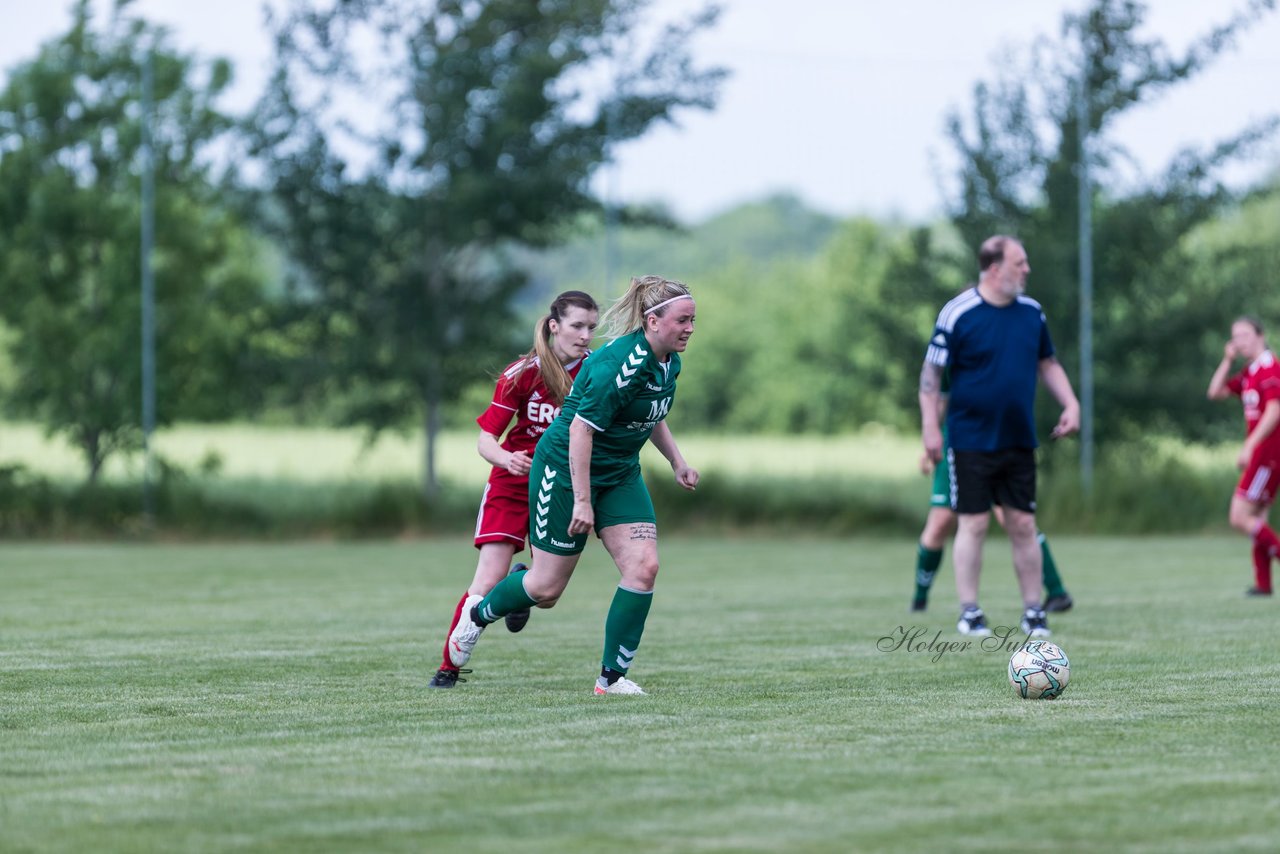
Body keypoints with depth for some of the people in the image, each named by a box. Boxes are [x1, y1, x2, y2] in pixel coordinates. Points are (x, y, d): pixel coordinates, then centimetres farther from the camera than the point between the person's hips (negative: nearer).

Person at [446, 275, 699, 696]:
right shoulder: (619, 363, -28)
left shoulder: (668, 362, 0)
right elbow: (581, 429, -27)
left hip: (620, 473, 8)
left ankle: (612, 676, -1)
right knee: (547, 588, 1)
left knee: (643, 567, -10)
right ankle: (477, 613, 32)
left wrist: (678, 462, 12)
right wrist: (581, 500, -27)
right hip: (566, 470, -8)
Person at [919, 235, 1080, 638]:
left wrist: (1070, 404, 7)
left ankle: (1033, 612, 12)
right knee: (973, 525, -2)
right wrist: (930, 427, -12)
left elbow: (1047, 363, 18)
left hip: (1019, 440, 5)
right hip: (971, 442, -5)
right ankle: (969, 613, 7)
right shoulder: (959, 313, -11)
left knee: (1023, 525, 5)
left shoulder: (1031, 312, 6)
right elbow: (931, 371, -8)